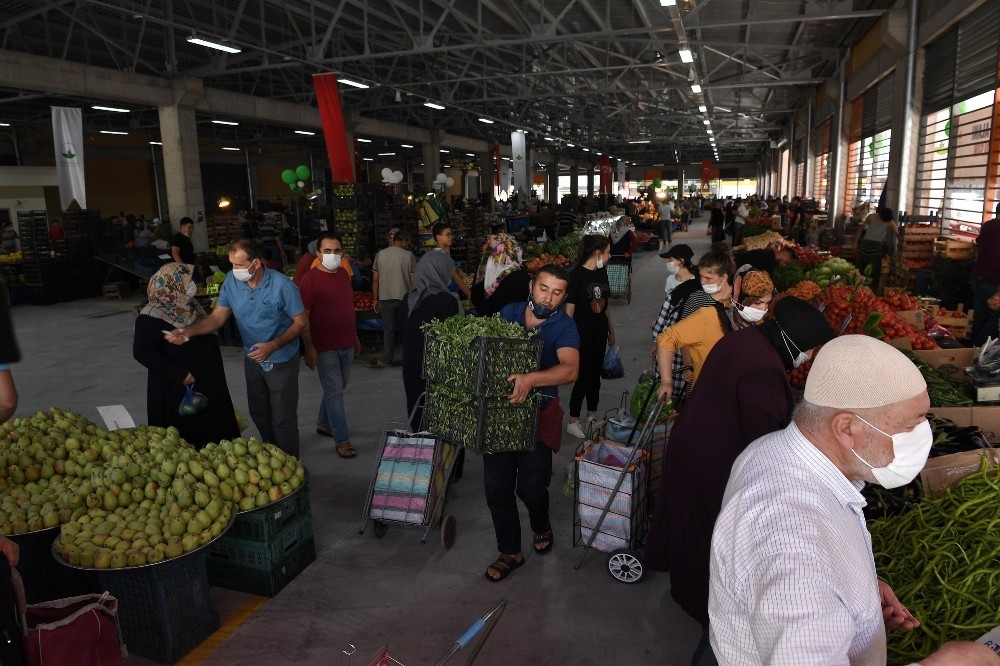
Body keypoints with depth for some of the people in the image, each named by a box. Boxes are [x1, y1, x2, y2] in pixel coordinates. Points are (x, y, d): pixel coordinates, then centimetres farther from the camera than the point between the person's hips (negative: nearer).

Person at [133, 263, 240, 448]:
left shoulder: (189, 306, 6)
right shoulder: (153, 317, -20)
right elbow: (142, 352, -23)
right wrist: (179, 374, -24)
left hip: (204, 383, 8)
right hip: (175, 389, -8)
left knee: (212, 432, 15)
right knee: (184, 439, 5)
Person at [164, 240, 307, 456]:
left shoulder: (282, 286, -24)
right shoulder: (232, 281, -10)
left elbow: (301, 322, -17)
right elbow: (218, 317, -7)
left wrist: (274, 345, -27)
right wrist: (188, 331, -23)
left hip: (281, 361, -5)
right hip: (252, 359, 6)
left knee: (283, 419, 4)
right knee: (259, 414, 21)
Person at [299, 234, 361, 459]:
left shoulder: (344, 274, 8)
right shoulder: (310, 279, -13)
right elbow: (303, 317, -14)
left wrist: (355, 336, 19)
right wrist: (309, 348, -17)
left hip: (346, 344, 7)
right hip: (325, 347, -7)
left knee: (335, 389, 18)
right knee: (335, 393, -1)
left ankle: (324, 424, 37)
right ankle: (342, 440, 8)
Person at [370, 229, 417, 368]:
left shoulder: (380, 254, 4)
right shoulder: (409, 255, -4)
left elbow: (375, 280, 5)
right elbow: (413, 279, -4)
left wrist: (376, 299, 12)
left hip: (386, 298, 2)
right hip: (404, 297, -2)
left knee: (388, 328, 9)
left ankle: (386, 359, 11)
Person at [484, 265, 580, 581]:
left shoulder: (564, 327, -11)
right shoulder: (508, 313, 2)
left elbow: (570, 369, -28)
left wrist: (530, 380, -44)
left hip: (539, 413, -3)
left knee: (530, 486, 1)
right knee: (496, 485, 4)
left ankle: (541, 526, 38)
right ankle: (510, 552, 25)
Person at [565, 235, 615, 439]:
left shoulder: (602, 272, 5)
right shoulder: (577, 275, -16)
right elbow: (569, 310, -15)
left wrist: (611, 330, 17)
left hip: (599, 332, 7)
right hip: (582, 334, -7)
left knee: (595, 375, 15)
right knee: (584, 377, -1)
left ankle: (592, 415, 30)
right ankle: (572, 422, 12)